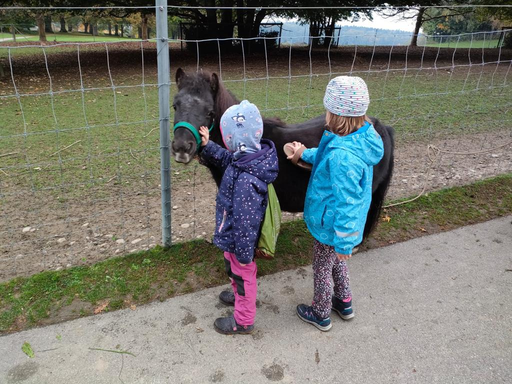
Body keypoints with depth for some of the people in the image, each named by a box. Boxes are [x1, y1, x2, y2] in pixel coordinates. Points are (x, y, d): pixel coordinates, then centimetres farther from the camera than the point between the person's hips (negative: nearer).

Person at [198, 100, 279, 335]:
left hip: (240, 238, -9)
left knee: (242, 274, 16)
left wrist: (244, 254, -20)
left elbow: (246, 221, -30)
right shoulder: (252, 155, -12)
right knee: (234, 269, 32)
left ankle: (243, 320, 42)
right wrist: (207, 146, 2)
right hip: (235, 233, 9)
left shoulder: (247, 181, -39)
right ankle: (241, 296, 61)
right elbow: (227, 159, 11)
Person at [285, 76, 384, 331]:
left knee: (322, 267, 16)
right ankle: (344, 303, 52)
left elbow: (345, 203, -31)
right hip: (346, 221, 9)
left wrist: (343, 241, -22)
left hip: (333, 224, -9)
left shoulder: (343, 155, -37)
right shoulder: (363, 136, -8)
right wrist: (306, 153, 14)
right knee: (336, 260, 31)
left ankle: (321, 315, 42)